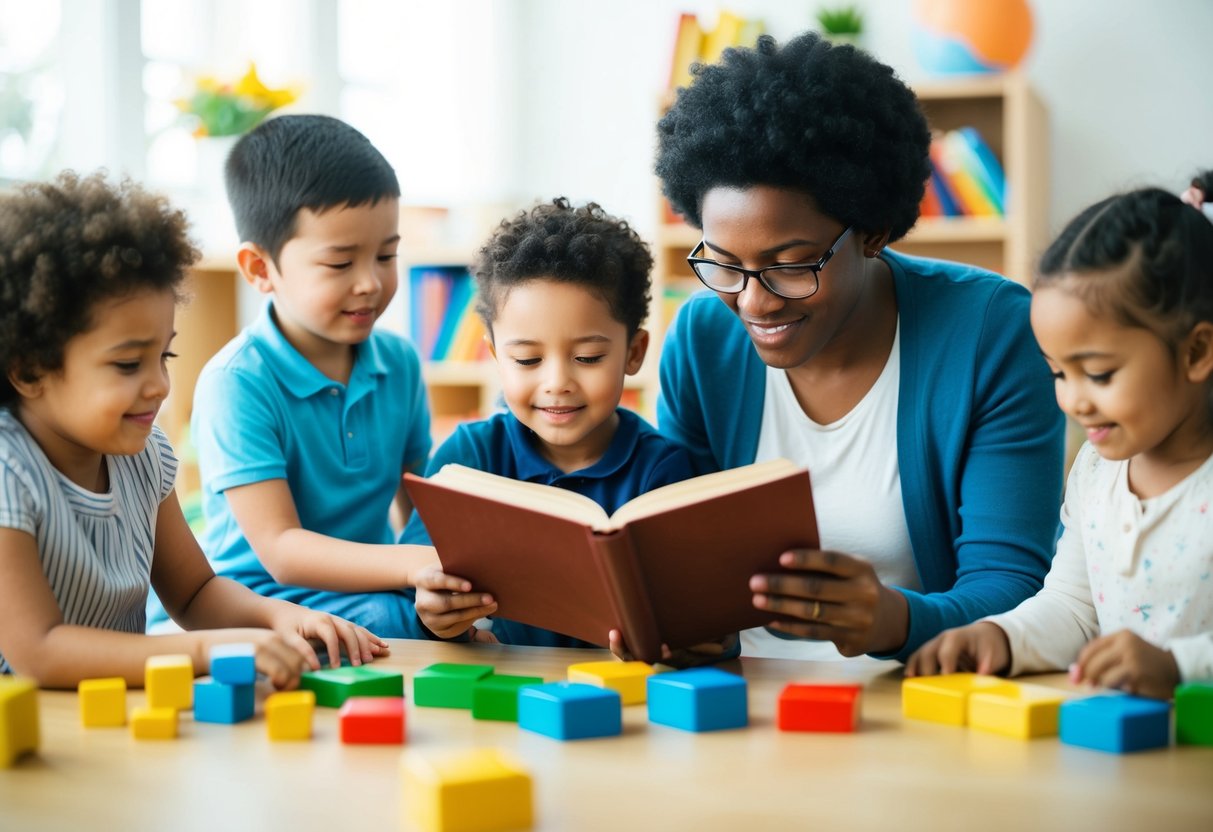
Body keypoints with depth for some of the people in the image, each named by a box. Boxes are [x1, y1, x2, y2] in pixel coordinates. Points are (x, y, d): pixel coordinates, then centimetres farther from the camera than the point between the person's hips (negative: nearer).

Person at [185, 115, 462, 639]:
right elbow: (280, 550, -21)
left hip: (374, 589, 6)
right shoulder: (236, 382, -15)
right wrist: (414, 564, -35)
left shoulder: (399, 363, 6)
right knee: (382, 619, -34)